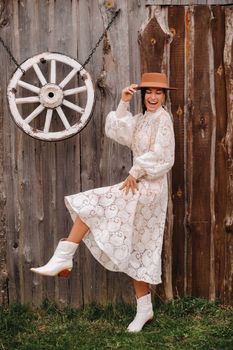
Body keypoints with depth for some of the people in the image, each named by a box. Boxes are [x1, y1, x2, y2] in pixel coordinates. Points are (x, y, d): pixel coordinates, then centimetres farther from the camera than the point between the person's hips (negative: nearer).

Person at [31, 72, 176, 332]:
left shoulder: (163, 118, -7)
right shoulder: (142, 119, 18)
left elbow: (161, 157, -14)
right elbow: (117, 132, 5)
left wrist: (136, 172, -11)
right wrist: (123, 104, 0)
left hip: (150, 187, -9)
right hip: (140, 186, 9)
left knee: (91, 204, -16)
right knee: (137, 250, 9)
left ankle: (63, 259, -15)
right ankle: (144, 308, 16)